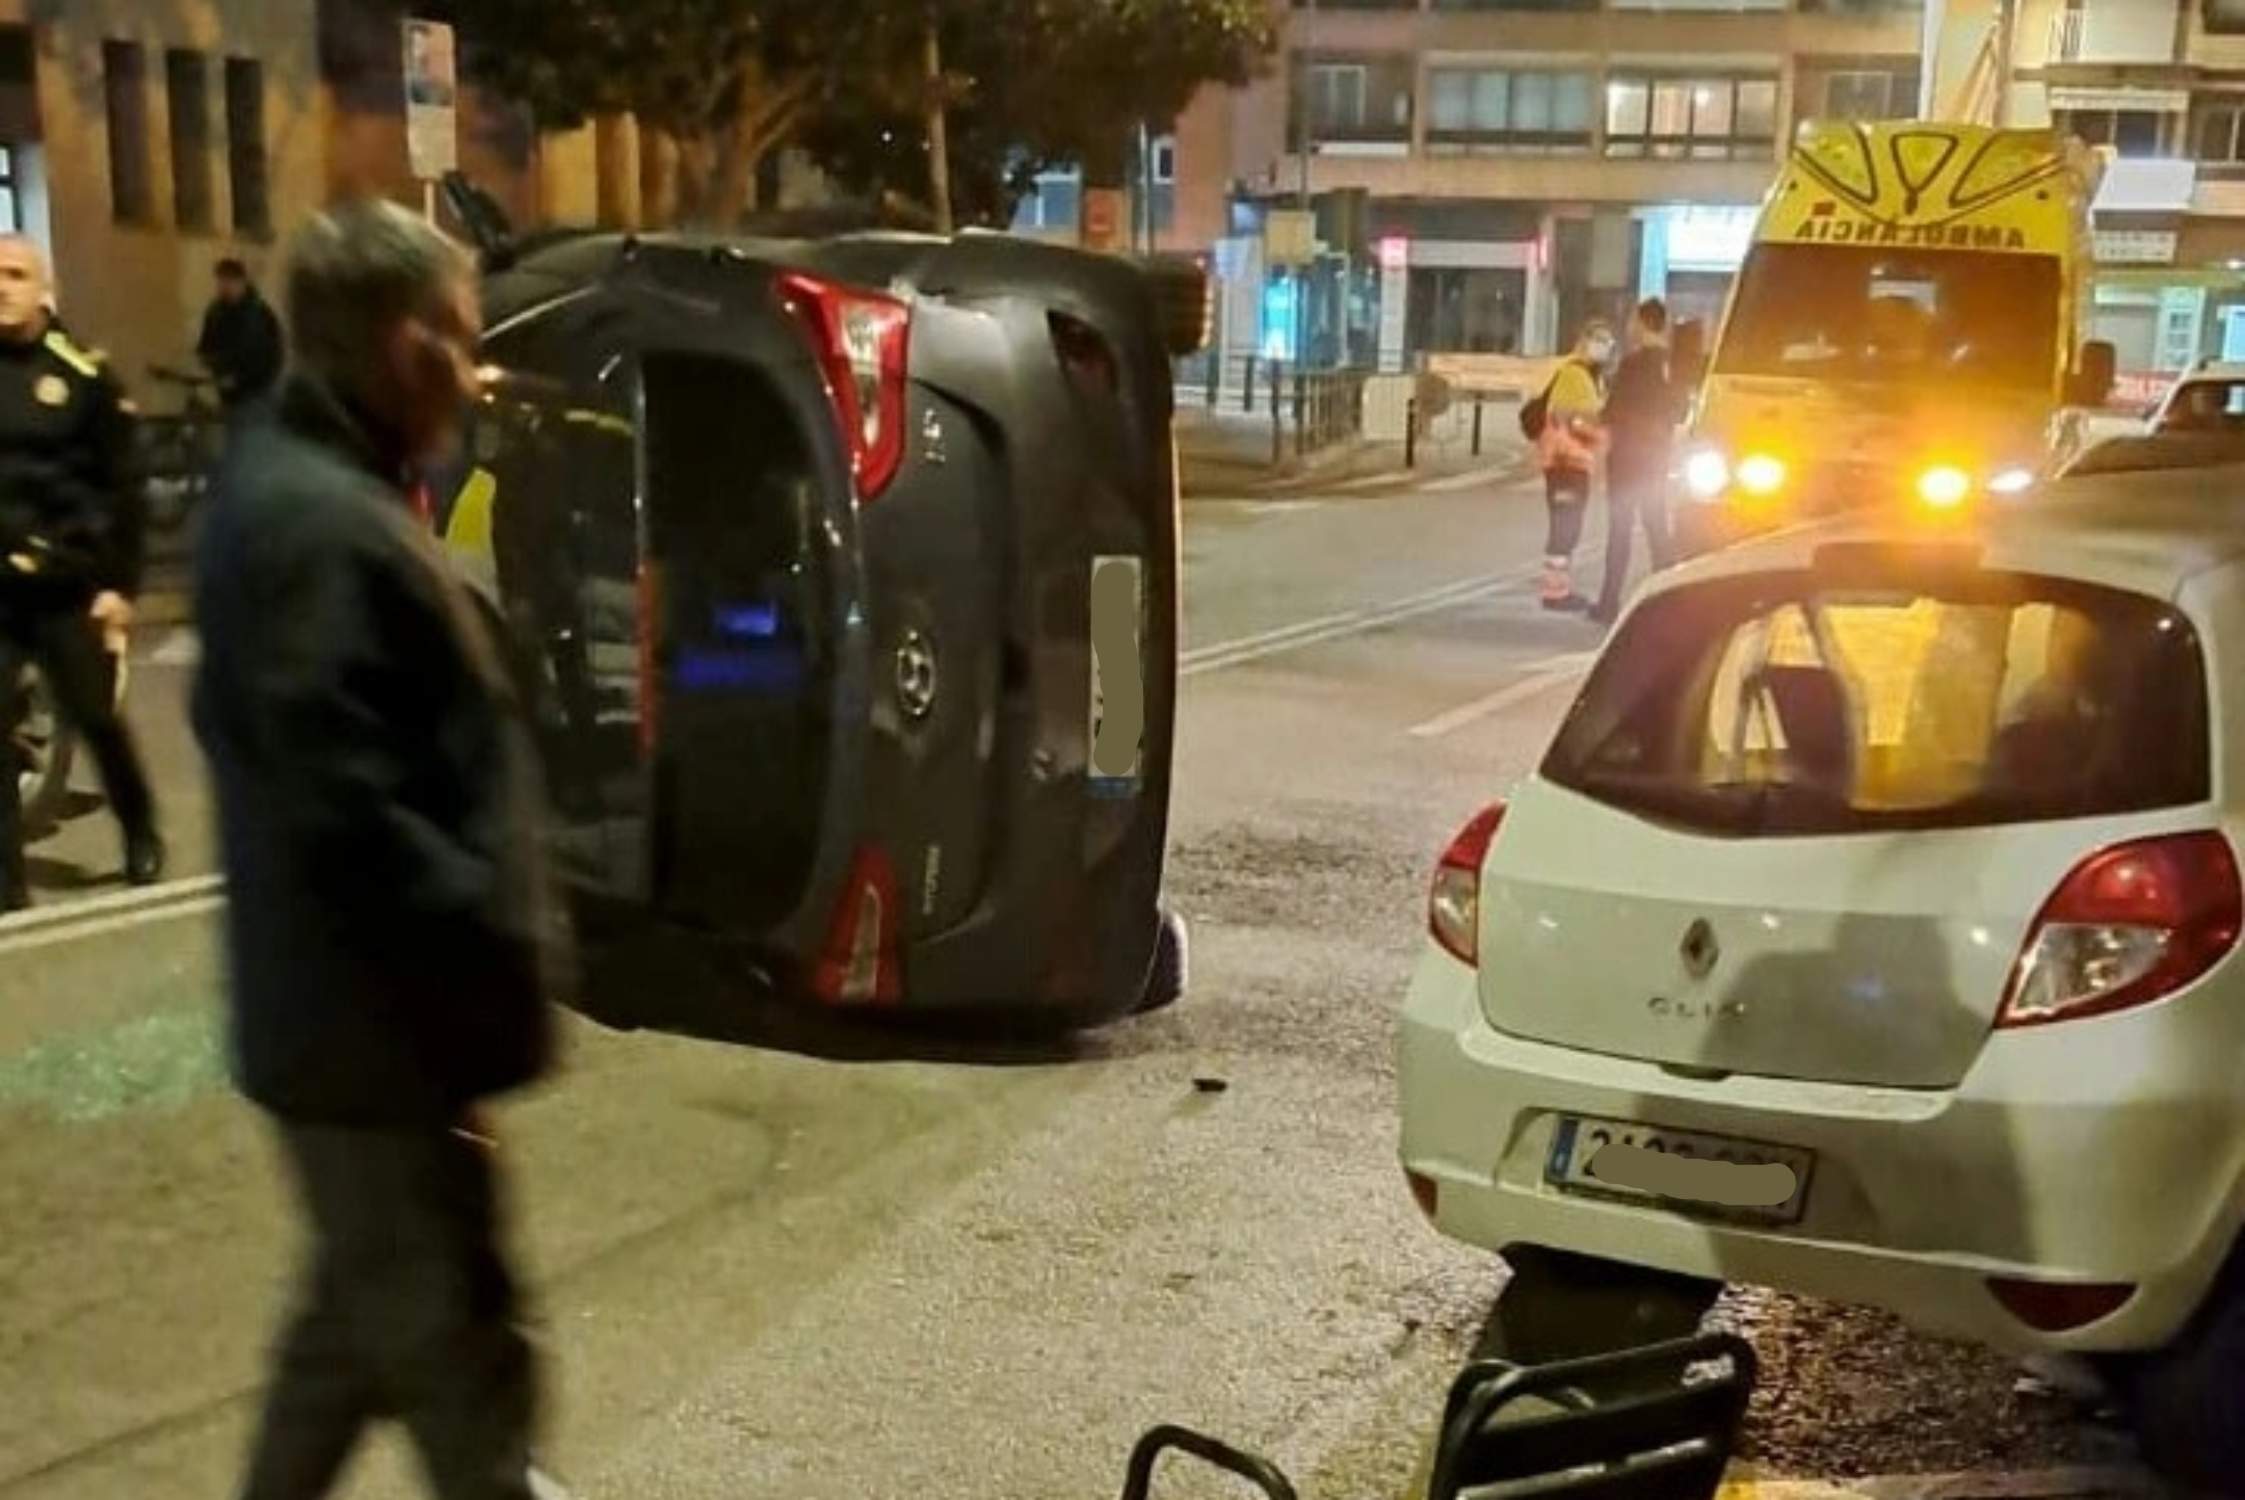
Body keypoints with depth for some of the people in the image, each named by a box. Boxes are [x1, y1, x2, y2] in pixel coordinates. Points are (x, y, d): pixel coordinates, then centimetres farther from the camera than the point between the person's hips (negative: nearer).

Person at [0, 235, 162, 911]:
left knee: (97, 719, 7)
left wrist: (120, 583, -6)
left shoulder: (81, 375, -2)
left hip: (69, 584, -2)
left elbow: (121, 489, -2)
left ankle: (141, 836, 30)